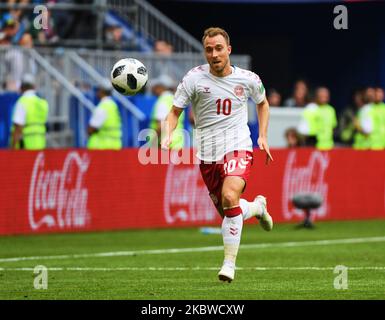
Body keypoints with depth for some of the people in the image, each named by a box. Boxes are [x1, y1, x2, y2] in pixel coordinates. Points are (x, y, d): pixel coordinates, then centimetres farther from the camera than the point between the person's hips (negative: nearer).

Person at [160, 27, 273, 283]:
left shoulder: (248, 79, 0)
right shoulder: (194, 78, -5)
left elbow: (262, 103, 21)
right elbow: (175, 111, -1)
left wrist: (263, 136, 12)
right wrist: (168, 136, -20)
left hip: (238, 148, -2)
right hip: (207, 154, 2)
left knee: (230, 198, -27)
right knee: (228, 213, 9)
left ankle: (230, 262, -18)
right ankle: (257, 206, 46)